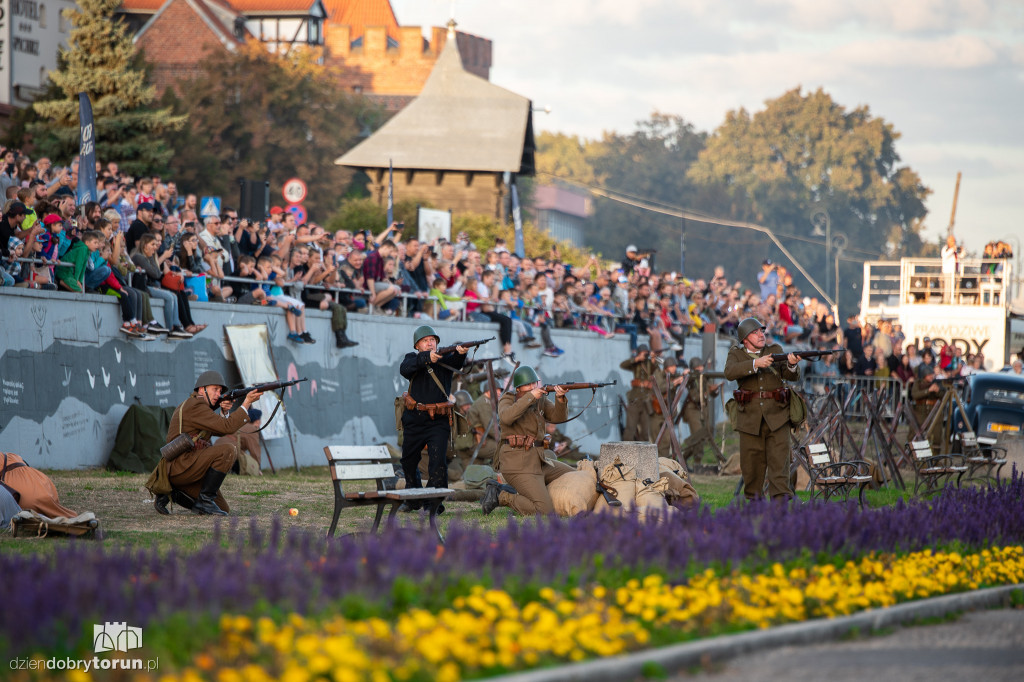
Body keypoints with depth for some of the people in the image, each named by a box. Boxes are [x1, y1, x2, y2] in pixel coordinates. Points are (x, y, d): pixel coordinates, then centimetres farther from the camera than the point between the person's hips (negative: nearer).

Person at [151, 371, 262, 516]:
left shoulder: (193, 405, 21)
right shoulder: (195, 406, -11)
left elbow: (221, 431, 17)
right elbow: (228, 427, -18)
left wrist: (224, 411, 0)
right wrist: (247, 403, -14)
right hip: (180, 465, -10)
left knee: (223, 509, 8)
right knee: (228, 450, -25)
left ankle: (170, 493, 12)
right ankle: (205, 500, -17)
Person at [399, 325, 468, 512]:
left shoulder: (444, 358, 2)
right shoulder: (412, 358, 4)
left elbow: (456, 362, -21)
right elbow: (405, 369, -19)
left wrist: (460, 353, -45)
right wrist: (427, 358, -34)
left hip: (439, 420, -2)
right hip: (414, 419, 2)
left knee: (438, 459, -17)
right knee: (408, 461, 14)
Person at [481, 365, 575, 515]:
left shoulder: (541, 402, 15)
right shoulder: (507, 401, 0)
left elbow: (558, 417, -1)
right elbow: (506, 417, -23)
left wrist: (560, 398, -20)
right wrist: (530, 397, -23)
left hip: (539, 461, 8)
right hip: (518, 464, -8)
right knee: (545, 511, -20)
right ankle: (500, 497, -3)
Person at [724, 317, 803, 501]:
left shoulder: (775, 350, 11)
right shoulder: (736, 354, 7)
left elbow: (792, 376, 3)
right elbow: (730, 372, -15)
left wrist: (792, 365, -20)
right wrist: (755, 364, -25)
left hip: (776, 416, 0)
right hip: (750, 417, 0)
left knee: (779, 461, -10)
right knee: (752, 465, 5)